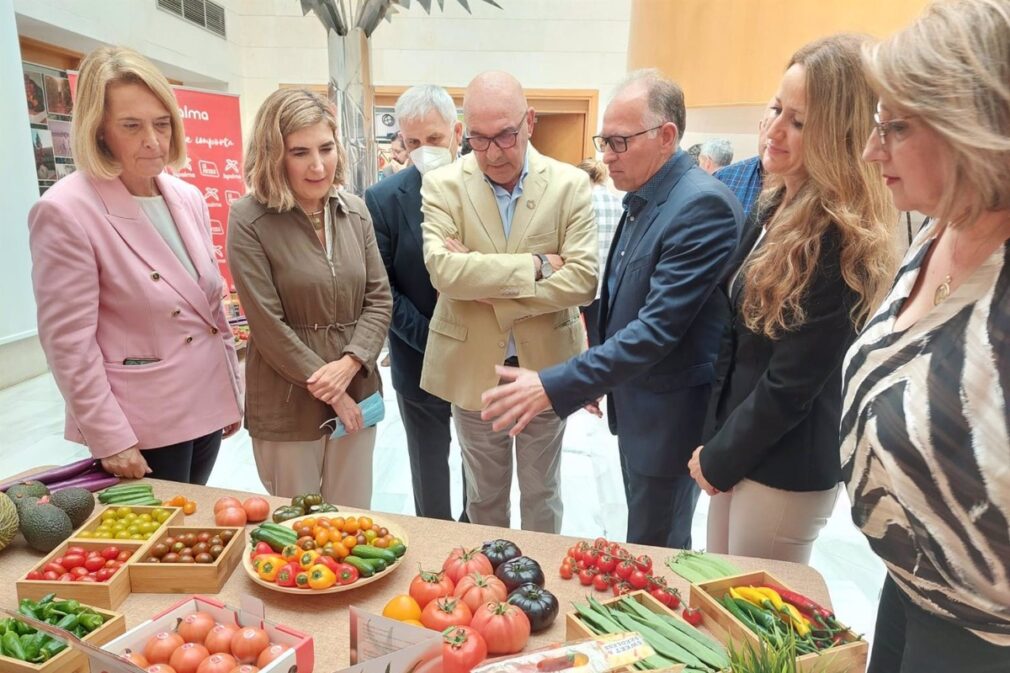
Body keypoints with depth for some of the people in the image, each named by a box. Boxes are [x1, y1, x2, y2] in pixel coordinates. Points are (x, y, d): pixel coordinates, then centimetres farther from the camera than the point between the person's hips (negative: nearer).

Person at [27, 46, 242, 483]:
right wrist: (111, 439, -16)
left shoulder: (189, 198, 3)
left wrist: (232, 389, 11)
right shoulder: (66, 210, -16)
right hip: (144, 425, -6)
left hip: (206, 404, 6)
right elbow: (68, 342, -15)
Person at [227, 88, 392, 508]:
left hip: (357, 395, 4)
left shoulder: (355, 211, 3)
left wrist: (348, 363, -12)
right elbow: (267, 324, -12)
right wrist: (327, 389, -11)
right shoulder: (248, 220, -10)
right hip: (288, 405, -3)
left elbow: (379, 298, 2)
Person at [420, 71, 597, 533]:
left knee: (541, 497, 20)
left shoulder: (570, 185, -6)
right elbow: (443, 270, -21)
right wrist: (537, 264, -21)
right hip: (472, 371, 0)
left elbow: (583, 279, -16)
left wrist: (482, 279, -20)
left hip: (545, 368, 0)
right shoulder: (442, 185, -6)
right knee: (483, 498, 20)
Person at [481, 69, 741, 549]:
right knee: (645, 534, 24)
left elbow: (659, 327, -28)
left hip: (669, 416, -8)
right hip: (633, 407, 8)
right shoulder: (642, 200, 6)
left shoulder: (703, 205, -23)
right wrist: (597, 378, 13)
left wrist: (558, 387, -29)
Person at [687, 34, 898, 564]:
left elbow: (792, 385, -21)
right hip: (739, 447, 8)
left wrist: (717, 459, -9)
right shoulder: (776, 207, 4)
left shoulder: (840, 243, -23)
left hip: (786, 466, -8)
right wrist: (714, 443, 8)